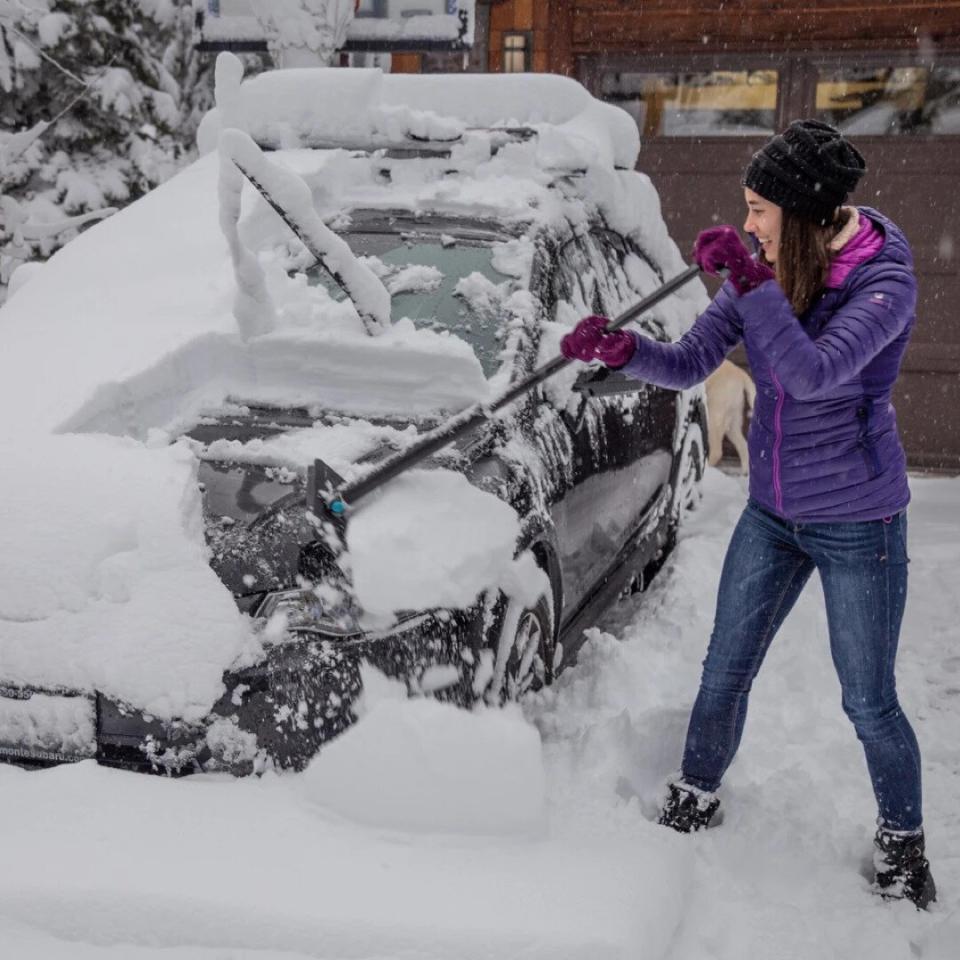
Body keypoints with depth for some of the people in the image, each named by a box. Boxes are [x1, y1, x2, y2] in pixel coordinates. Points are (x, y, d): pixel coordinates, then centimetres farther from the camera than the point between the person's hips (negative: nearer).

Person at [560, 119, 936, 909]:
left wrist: (751, 281, -37)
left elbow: (812, 372, -34)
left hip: (857, 520, -5)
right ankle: (697, 797, 37)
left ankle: (903, 839, 30)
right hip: (772, 513, 5)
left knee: (869, 703, 6)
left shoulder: (884, 280, -20)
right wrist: (621, 349, -21)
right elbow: (692, 362, -3)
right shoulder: (766, 272, -2)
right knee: (725, 672, 14)